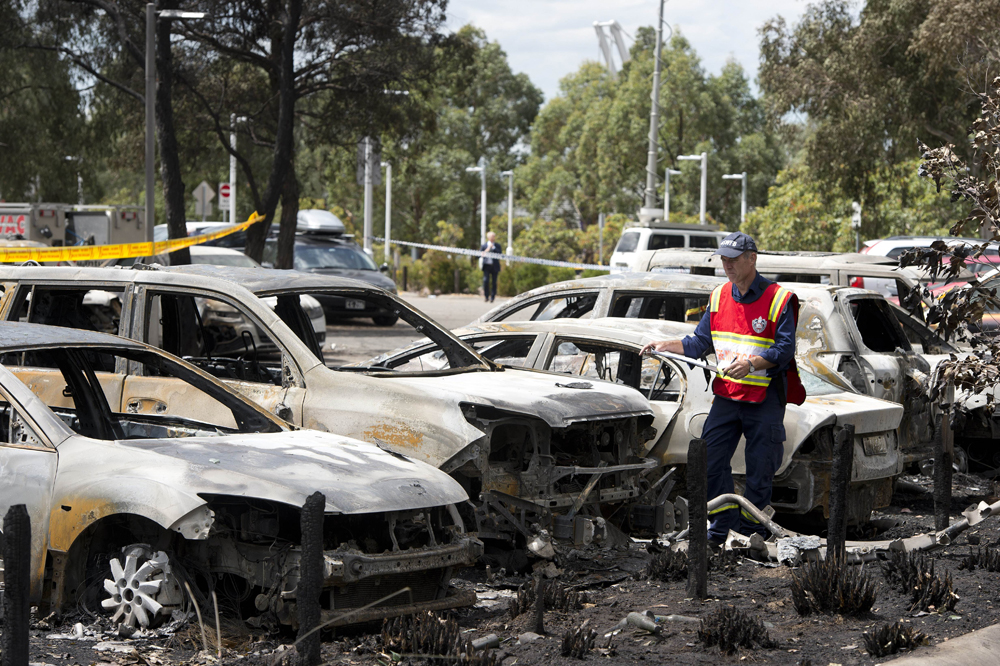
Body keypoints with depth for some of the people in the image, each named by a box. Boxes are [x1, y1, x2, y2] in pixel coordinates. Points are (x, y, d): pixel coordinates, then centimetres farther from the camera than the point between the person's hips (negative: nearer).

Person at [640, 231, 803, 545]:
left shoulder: (778, 299, -7)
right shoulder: (719, 297, 9)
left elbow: (785, 349, -14)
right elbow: (700, 343, 13)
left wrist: (751, 363, -29)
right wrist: (666, 345, -1)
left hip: (765, 398, -5)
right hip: (726, 394, 5)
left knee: (759, 469, 1)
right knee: (711, 460, 0)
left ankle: (751, 532, 12)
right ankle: (721, 529, 11)